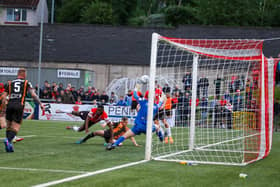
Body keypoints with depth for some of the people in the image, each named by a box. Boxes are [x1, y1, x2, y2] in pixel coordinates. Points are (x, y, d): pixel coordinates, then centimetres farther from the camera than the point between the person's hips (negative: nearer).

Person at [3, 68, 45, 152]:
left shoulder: (10, 83, 17)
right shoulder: (27, 83, 11)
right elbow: (33, 95, 2)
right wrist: (40, 104, 9)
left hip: (10, 104, 3)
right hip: (19, 105, -3)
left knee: (9, 126, 16)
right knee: (15, 128, -4)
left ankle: (9, 145, 12)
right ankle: (8, 140, -29)